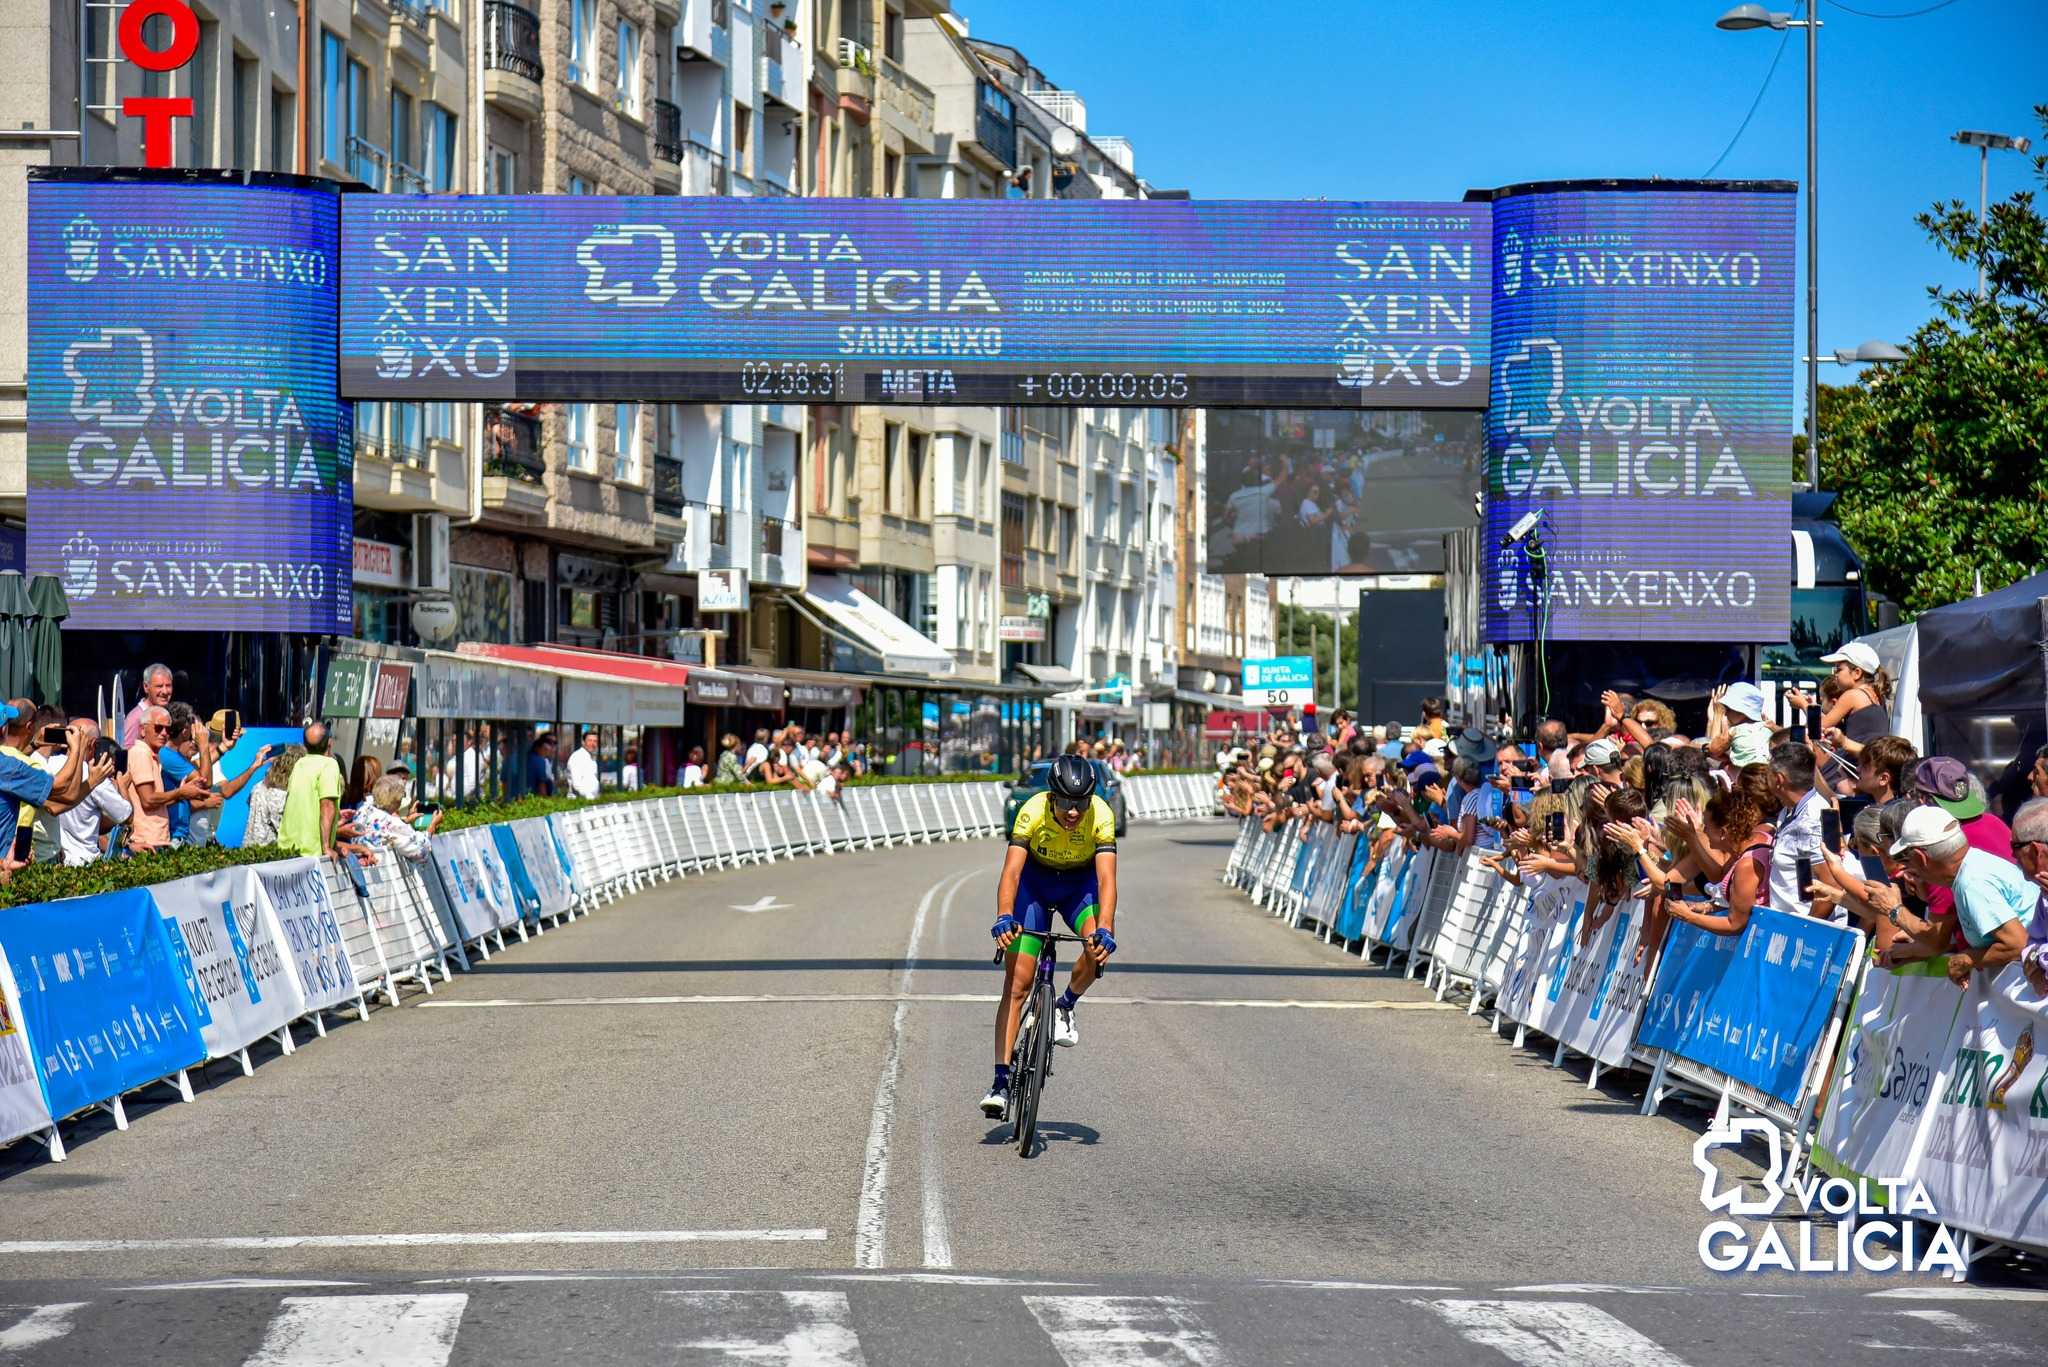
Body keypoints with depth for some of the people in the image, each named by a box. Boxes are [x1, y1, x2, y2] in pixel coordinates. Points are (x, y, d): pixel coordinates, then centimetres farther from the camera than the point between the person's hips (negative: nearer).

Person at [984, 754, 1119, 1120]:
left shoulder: (1101, 816, -29)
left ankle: (1065, 1006, 1)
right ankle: (1001, 1082, -9)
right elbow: (1011, 871, -36)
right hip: (1036, 880, 0)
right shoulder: (1032, 812, -30)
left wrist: (1104, 930, -51)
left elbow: (1106, 879, -36)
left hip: (1080, 881, 1)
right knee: (1017, 982, -10)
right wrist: (1004, 918, -53)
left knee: (1099, 948, -30)